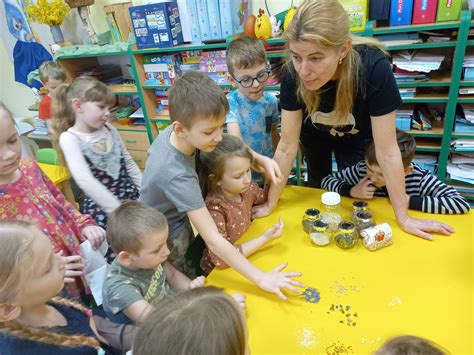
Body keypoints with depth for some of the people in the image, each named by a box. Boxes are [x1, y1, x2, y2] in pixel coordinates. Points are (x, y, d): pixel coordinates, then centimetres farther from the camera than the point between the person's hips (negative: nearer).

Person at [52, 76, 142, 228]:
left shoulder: (109, 130, 7)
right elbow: (86, 180, -21)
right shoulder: (70, 138, -9)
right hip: (100, 206, -5)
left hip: (132, 195, 5)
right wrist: (118, 210, -24)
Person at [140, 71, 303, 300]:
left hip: (180, 221, 7)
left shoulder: (169, 133, -20)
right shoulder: (178, 176, -42)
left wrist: (262, 159, -15)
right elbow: (213, 240, -41)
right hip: (166, 243, -7)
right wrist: (262, 278, -39)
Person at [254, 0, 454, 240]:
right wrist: (270, 205, -21)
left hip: (356, 137, -1)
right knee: (317, 186, 20)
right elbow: (287, 145, -27)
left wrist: (403, 218, -25)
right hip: (315, 134, 2)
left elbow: (386, 151, -34)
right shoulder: (293, 75, -35)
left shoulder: (374, 68, -40)